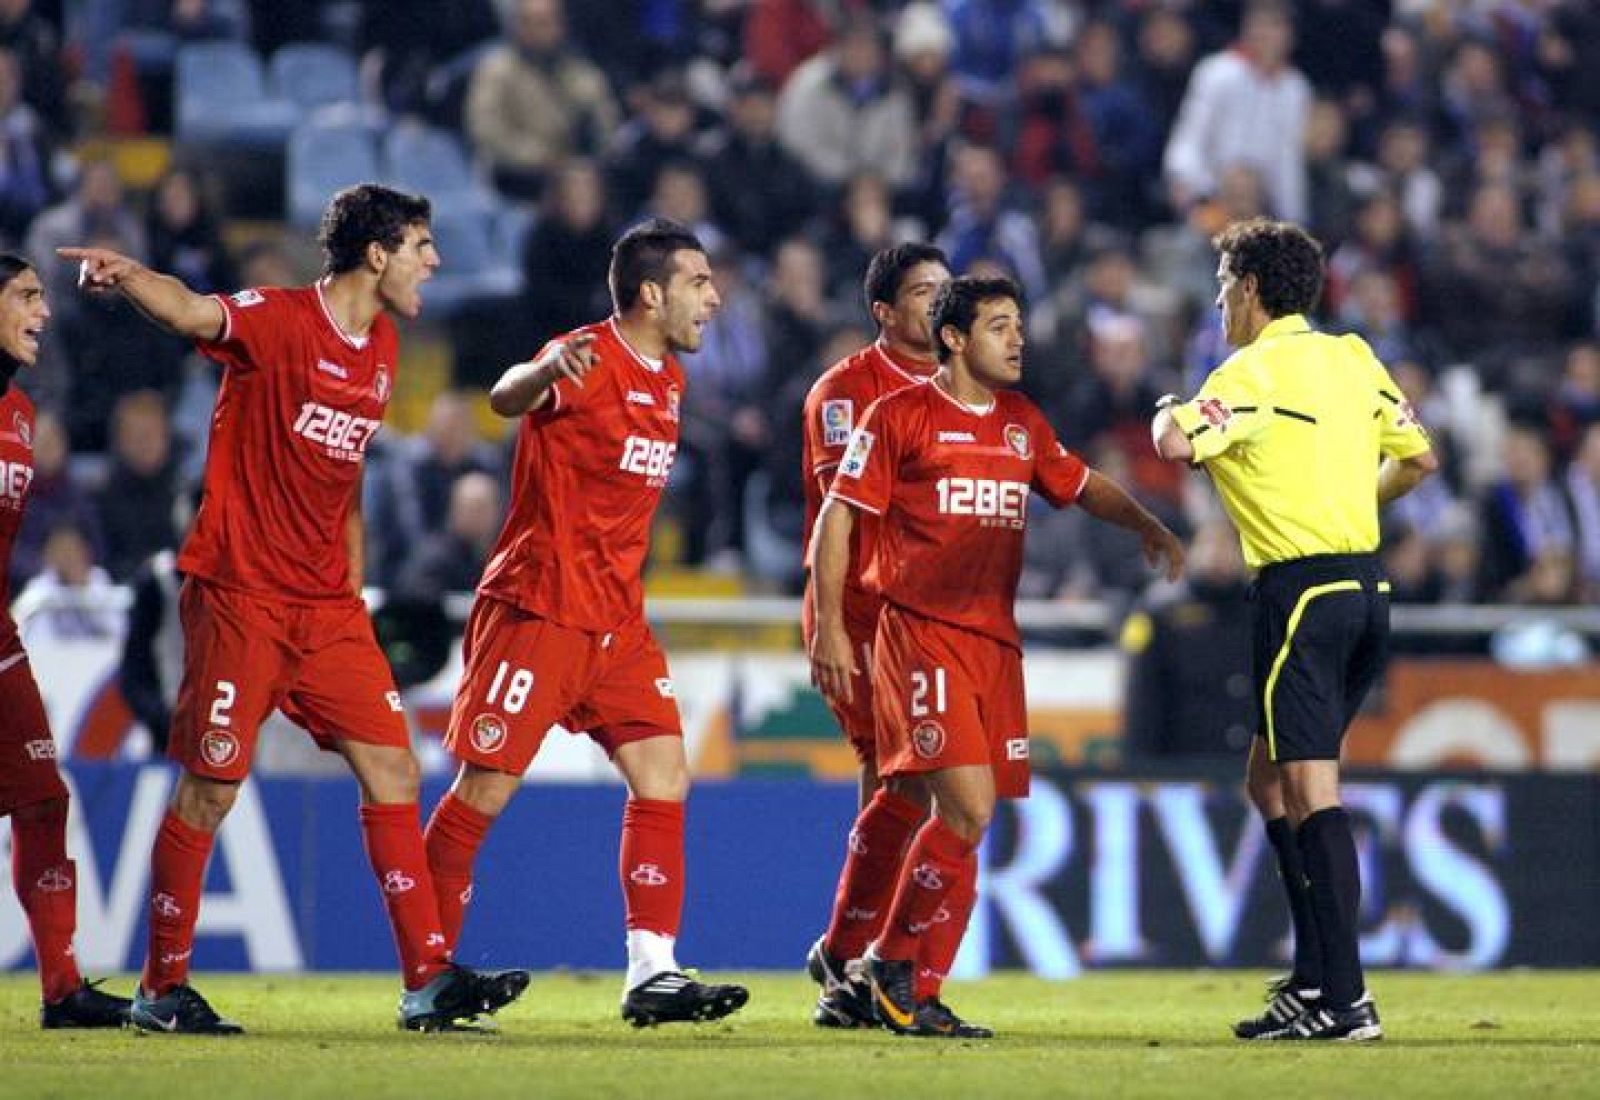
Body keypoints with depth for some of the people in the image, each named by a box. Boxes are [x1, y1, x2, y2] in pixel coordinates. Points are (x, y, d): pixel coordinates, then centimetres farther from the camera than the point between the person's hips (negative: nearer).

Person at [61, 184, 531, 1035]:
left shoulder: (382, 348, 13)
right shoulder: (278, 320, -11)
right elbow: (192, 312, -31)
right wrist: (127, 275, -53)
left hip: (328, 607, 7)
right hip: (240, 596, -7)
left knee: (392, 771, 2)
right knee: (210, 787, -4)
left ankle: (428, 980, 6)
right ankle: (162, 988, 6)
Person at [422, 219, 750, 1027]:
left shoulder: (669, 379, 13)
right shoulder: (587, 361, -14)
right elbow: (507, 397, -35)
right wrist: (546, 371, -57)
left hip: (617, 619, 8)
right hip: (537, 610, -8)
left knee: (664, 779, -2)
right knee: (486, 789, -4)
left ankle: (651, 975, -3)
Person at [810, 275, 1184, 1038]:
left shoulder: (1022, 422, 16)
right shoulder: (900, 415, -2)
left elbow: (1079, 485, 31)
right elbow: (837, 516, -1)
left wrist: (1145, 524, 13)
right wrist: (829, 629, -7)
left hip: (995, 638, 7)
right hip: (922, 631, -7)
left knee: (967, 817, 3)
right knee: (969, 809, -18)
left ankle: (911, 996, 11)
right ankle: (891, 965, -3)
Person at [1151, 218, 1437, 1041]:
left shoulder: (1254, 371, -10)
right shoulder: (1353, 358, 13)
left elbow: (1176, 445, -24)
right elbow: (1418, 458, 19)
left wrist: (1170, 411, -1)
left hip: (1303, 591, -8)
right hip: (1365, 585, 8)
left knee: (1312, 790, -10)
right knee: (1270, 780, 17)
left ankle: (1345, 999, -15)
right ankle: (1314, 979, 14)